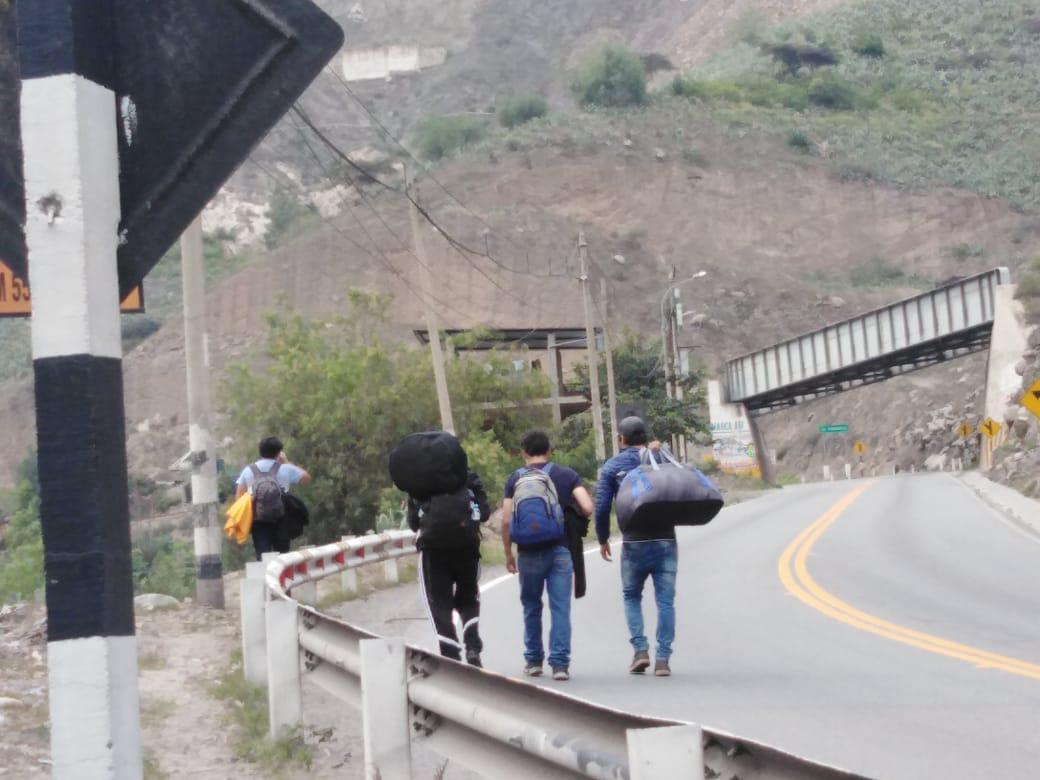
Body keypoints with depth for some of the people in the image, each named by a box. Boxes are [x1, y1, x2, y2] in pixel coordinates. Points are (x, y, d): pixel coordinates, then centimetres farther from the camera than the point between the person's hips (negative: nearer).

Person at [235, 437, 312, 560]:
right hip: (280, 520, -1)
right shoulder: (285, 469, 4)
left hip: (258, 522, 1)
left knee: (262, 557, -4)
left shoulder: (248, 471, 10)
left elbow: (239, 496, 8)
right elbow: (306, 478, 17)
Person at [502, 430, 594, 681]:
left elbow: (506, 521, -4)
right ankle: (560, 663, -6)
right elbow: (587, 508, -8)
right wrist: (573, 518, 13)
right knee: (560, 607, 0)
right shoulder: (567, 475, 4)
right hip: (561, 550, 0)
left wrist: (509, 554, 7)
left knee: (531, 607, 15)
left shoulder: (516, 479, 2)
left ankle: (533, 660, 20)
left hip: (529, 552, 0)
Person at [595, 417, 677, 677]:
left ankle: (640, 649, 1)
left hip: (634, 542, -1)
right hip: (665, 540, 1)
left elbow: (602, 507, -2)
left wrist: (603, 539, 9)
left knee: (632, 597, 16)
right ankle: (663, 658, -2)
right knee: (665, 600, 4)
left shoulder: (613, 466, 2)